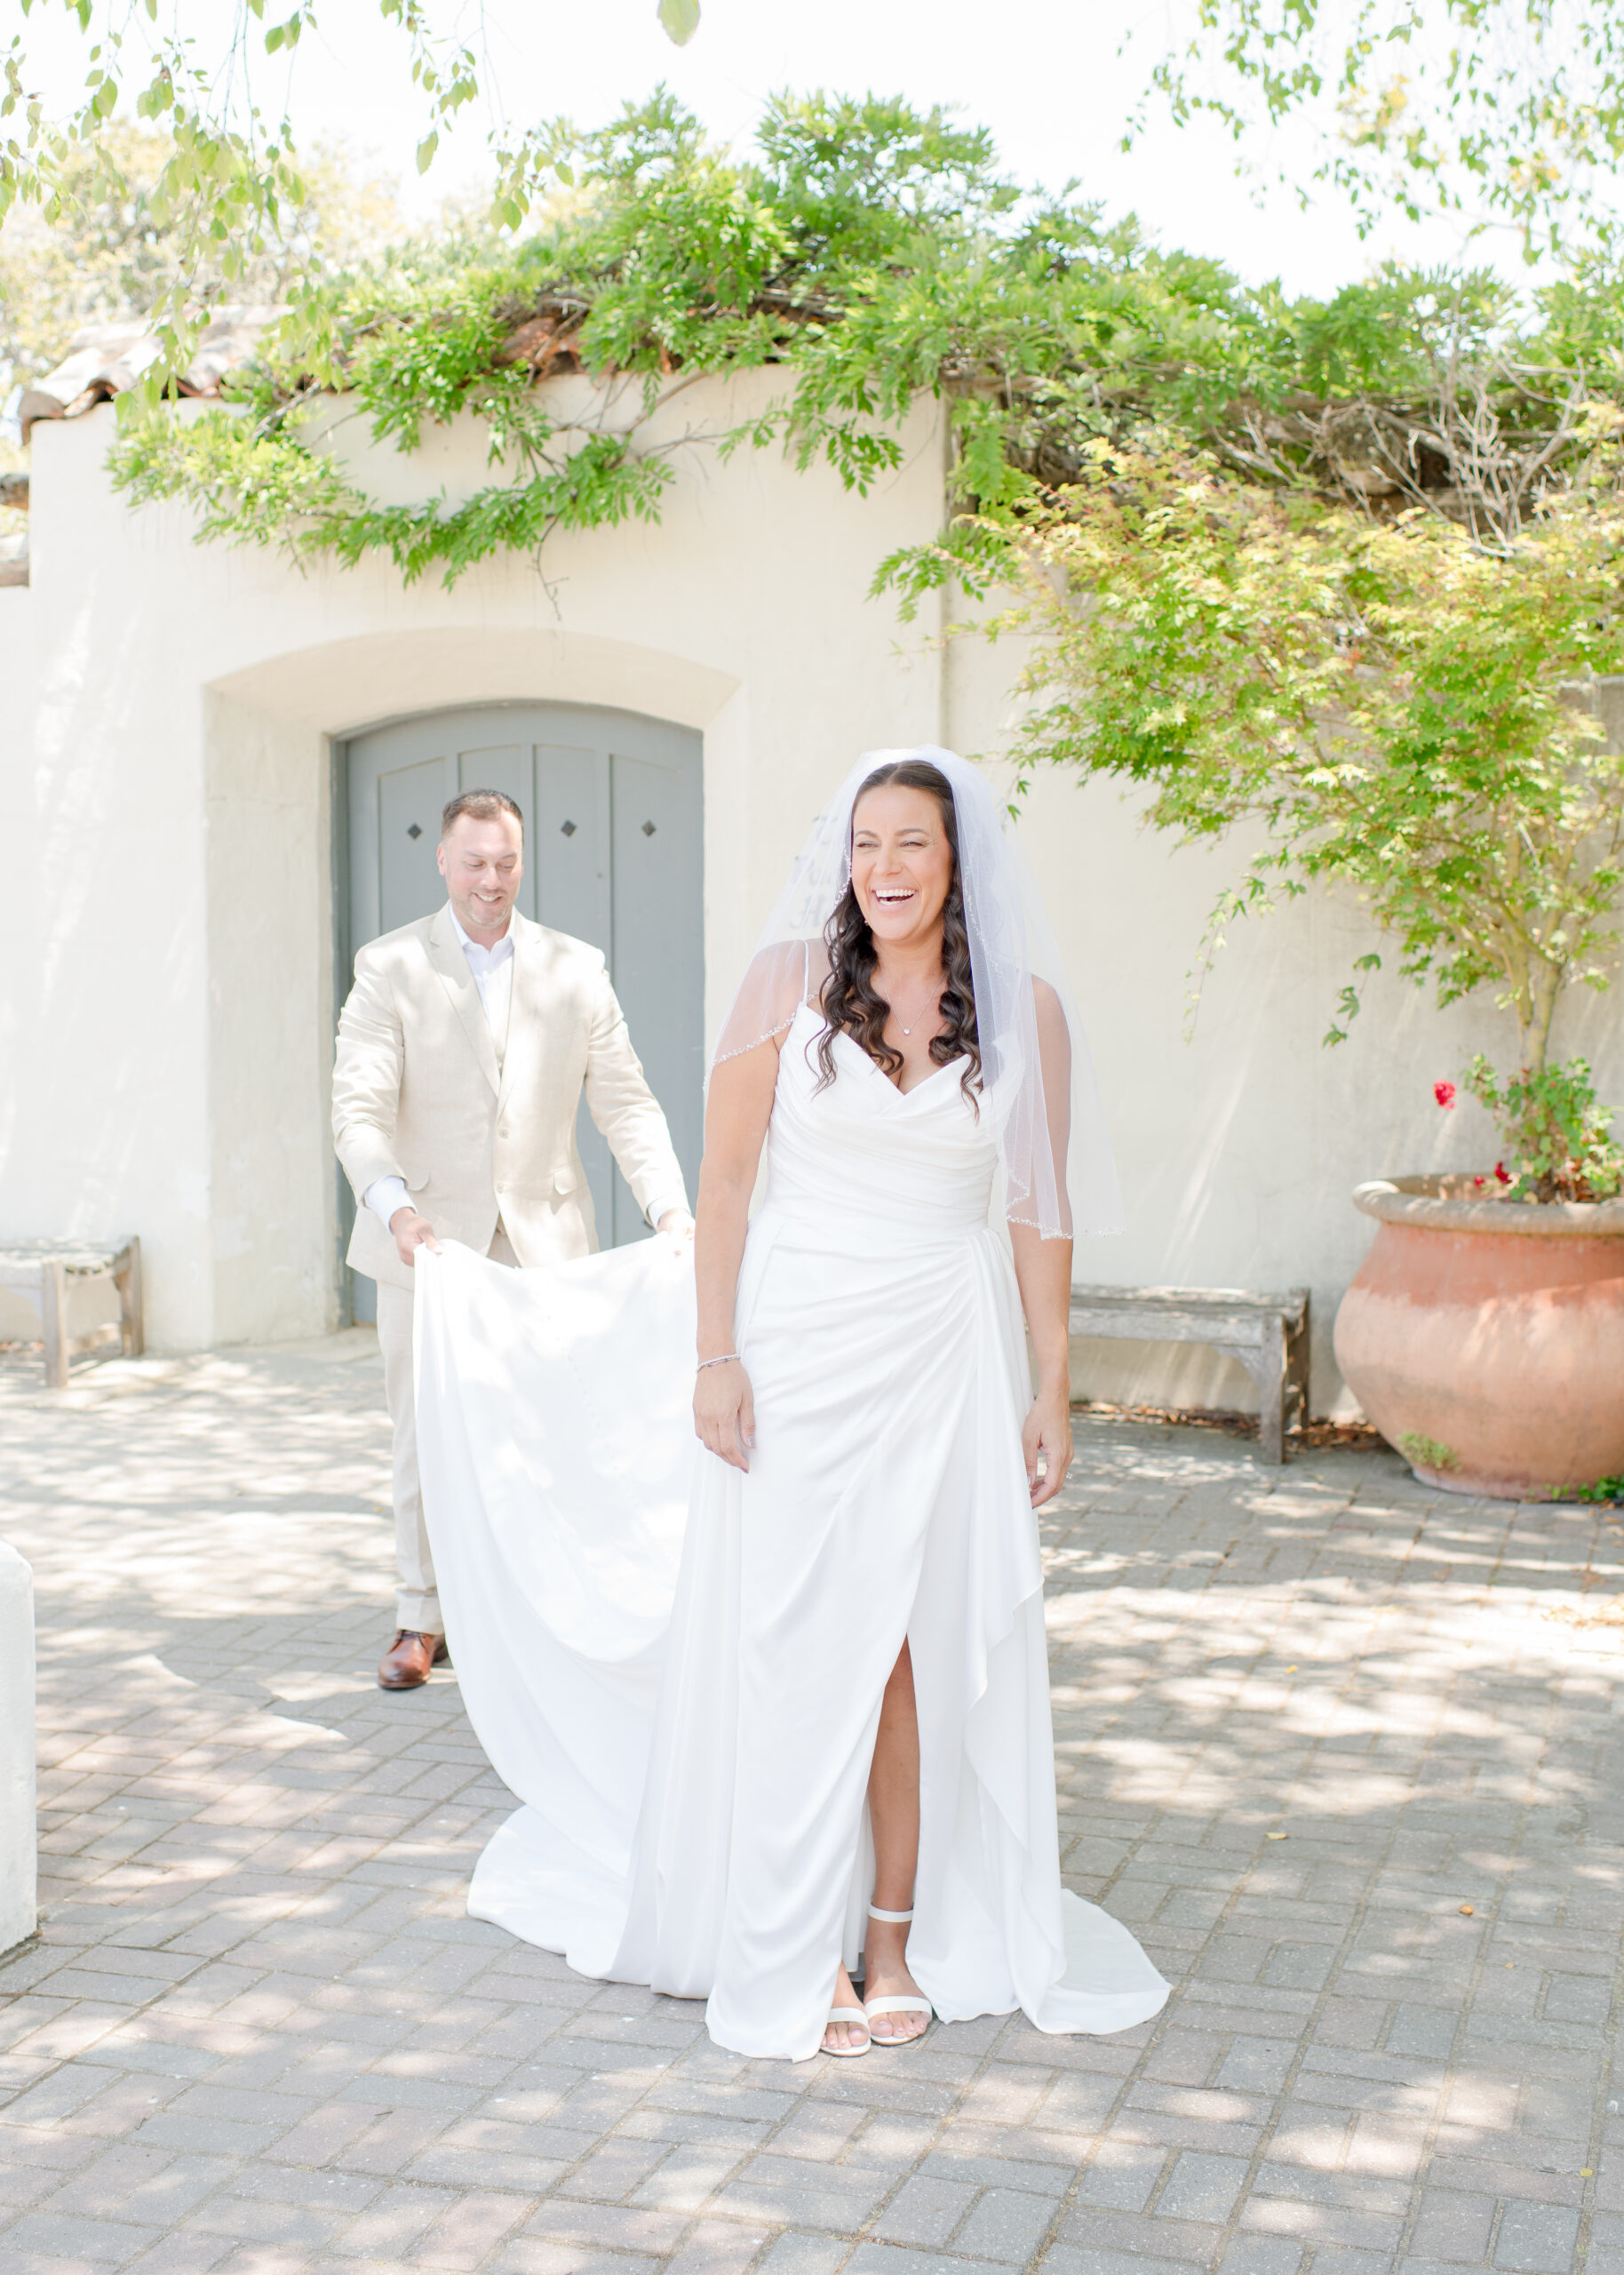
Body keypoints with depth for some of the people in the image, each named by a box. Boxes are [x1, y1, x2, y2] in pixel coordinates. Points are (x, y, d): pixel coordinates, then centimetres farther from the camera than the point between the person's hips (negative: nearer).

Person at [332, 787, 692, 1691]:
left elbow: (627, 1102, 3)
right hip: (428, 1241, -1)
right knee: (427, 1437, 6)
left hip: (544, 1240, 1)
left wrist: (674, 1211, -10)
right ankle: (424, 1618, 21)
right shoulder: (390, 968, 0)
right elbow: (359, 1108, -9)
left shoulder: (576, 969, 5)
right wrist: (395, 1208, -28)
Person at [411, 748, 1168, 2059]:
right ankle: (795, 1952, 17)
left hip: (944, 1360, 1)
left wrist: (1051, 1390, 4)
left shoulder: (1026, 1010, 1)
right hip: (796, 1347, -1)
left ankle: (896, 1939, 20)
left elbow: (1040, 1212, 5)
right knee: (790, 1647, 4)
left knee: (918, 1646, 5)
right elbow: (725, 1177, -1)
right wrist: (716, 1354, -7)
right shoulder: (792, 978, -2)